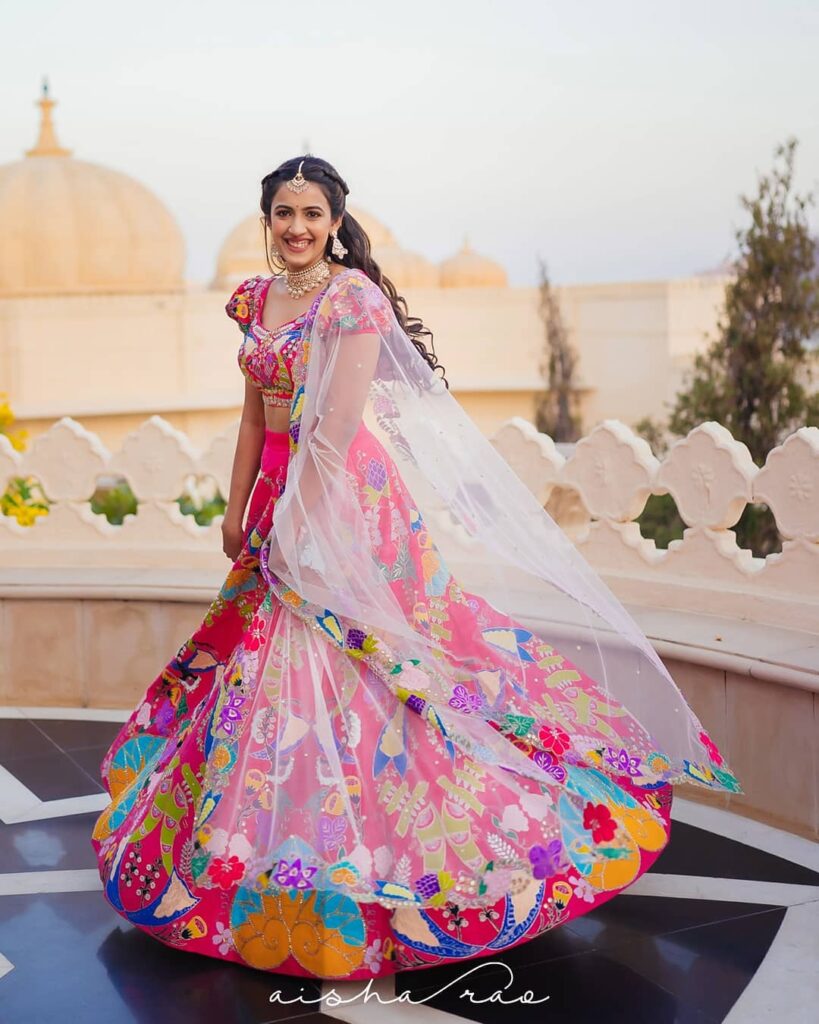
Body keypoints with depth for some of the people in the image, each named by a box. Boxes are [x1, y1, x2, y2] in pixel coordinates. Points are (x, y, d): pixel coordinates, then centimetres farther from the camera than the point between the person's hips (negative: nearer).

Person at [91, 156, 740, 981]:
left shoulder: (352, 295, -12)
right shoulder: (256, 300, 11)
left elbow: (339, 423, -17)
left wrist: (296, 517, -18)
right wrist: (238, 508, 14)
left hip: (348, 494, -8)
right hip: (282, 495, 8)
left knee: (351, 654, -7)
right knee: (269, 658, 13)